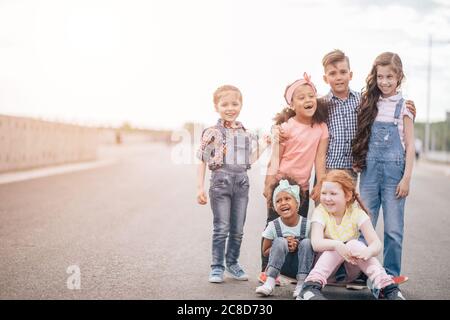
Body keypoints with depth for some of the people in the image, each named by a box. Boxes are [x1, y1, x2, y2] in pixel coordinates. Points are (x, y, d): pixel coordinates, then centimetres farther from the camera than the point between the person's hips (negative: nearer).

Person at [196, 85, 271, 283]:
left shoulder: (245, 133, 11)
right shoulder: (212, 132, -4)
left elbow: (248, 160, 15)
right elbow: (202, 161, -4)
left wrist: (261, 147, 9)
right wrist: (200, 187, -8)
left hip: (242, 181, 4)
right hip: (221, 180, -4)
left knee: (237, 229, 11)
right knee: (221, 228, -2)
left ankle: (232, 263, 26)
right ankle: (217, 267, 9)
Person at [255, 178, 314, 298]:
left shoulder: (307, 225, -13)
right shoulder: (273, 226, -10)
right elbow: (265, 252, -2)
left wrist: (298, 246, -22)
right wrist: (284, 247, -17)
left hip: (303, 266, 0)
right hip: (283, 267, 0)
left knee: (306, 243, -24)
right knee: (280, 241, -24)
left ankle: (301, 285, -24)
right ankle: (269, 283, -29)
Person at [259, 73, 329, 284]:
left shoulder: (321, 128, 0)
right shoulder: (286, 127, -11)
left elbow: (320, 158, 0)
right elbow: (275, 158, -9)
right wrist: (269, 185, -12)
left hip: (302, 186, 4)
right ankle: (266, 271, 8)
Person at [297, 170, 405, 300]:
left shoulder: (357, 213, -10)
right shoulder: (320, 212, -13)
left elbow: (376, 243, -21)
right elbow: (316, 243, -30)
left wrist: (368, 252, -45)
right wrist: (336, 245, -50)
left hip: (351, 267, 1)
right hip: (327, 265, -1)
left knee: (355, 244, -28)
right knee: (337, 246, -30)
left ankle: (387, 287, -36)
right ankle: (311, 287, -42)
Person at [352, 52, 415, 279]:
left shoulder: (404, 106, 0)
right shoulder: (370, 105, 10)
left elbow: (410, 146, -1)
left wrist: (406, 178, -7)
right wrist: (358, 161, 2)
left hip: (393, 171, -3)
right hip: (369, 171, 3)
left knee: (393, 229, 1)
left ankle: (391, 275, 12)